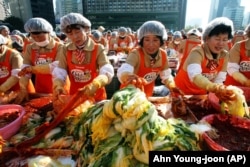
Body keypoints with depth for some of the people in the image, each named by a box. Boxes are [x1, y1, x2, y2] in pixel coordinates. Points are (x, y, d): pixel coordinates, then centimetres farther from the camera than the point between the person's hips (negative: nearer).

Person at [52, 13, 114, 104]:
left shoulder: (98, 49, -12)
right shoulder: (65, 50, -2)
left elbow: (107, 72, -24)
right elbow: (59, 72, -6)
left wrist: (95, 85, -42)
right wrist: (58, 86, -27)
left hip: (96, 97, -2)